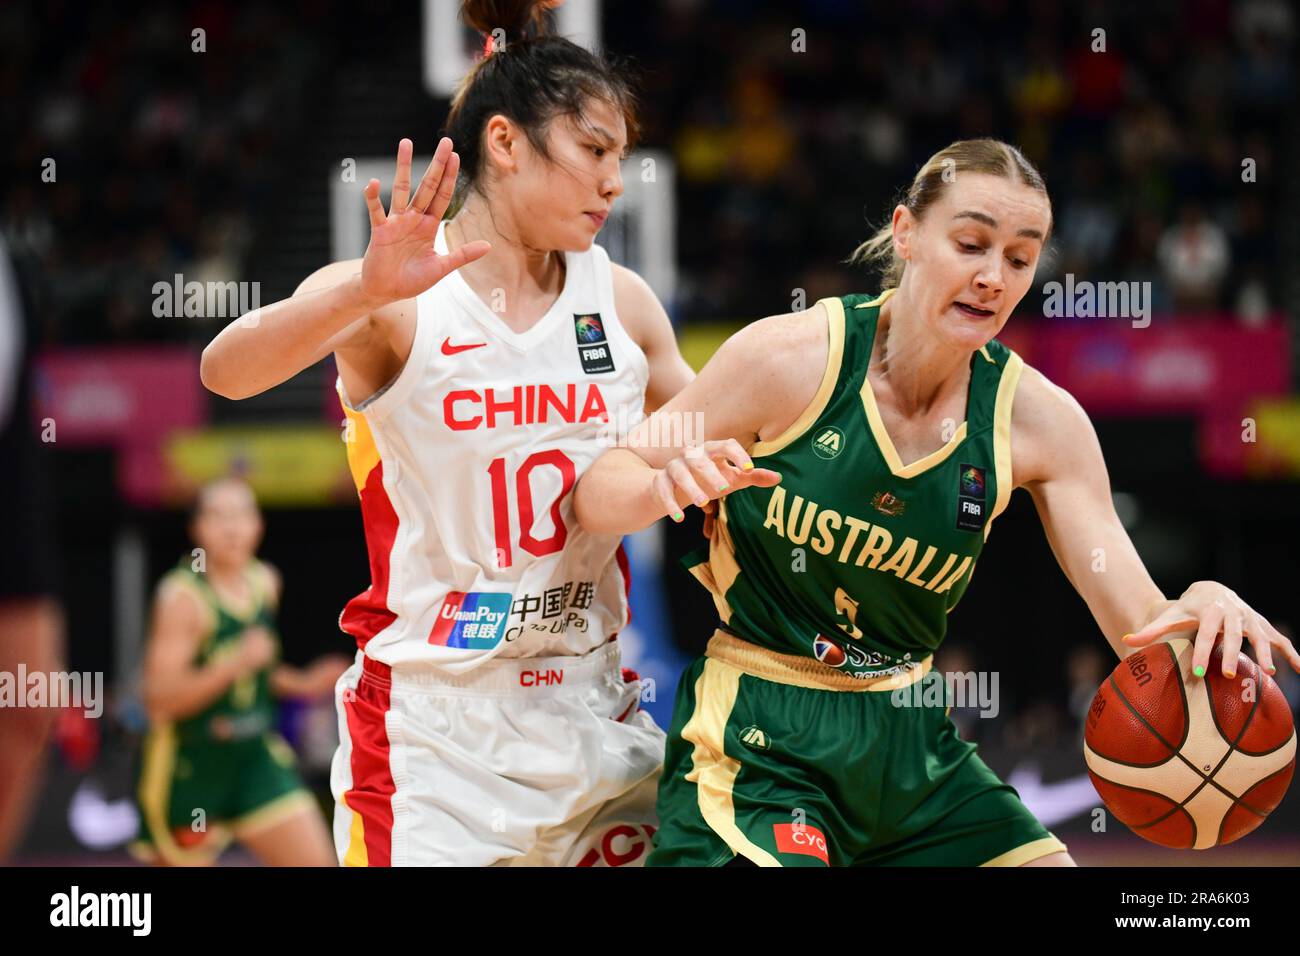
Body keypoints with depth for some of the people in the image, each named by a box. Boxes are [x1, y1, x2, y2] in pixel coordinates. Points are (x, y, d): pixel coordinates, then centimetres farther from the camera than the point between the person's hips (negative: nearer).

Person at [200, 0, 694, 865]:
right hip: (432, 726, -5)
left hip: (594, 715, 5)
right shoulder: (392, 301, -9)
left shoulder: (621, 301, 6)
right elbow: (226, 371, -28)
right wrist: (369, 292, -44)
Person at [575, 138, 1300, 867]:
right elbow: (598, 497, -8)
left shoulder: (1037, 419, -4)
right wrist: (667, 487, -32)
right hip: (757, 744, -5)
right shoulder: (791, 357, -14)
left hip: (910, 744, 5)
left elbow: (1139, 626, -5)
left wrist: (1201, 609, -29)